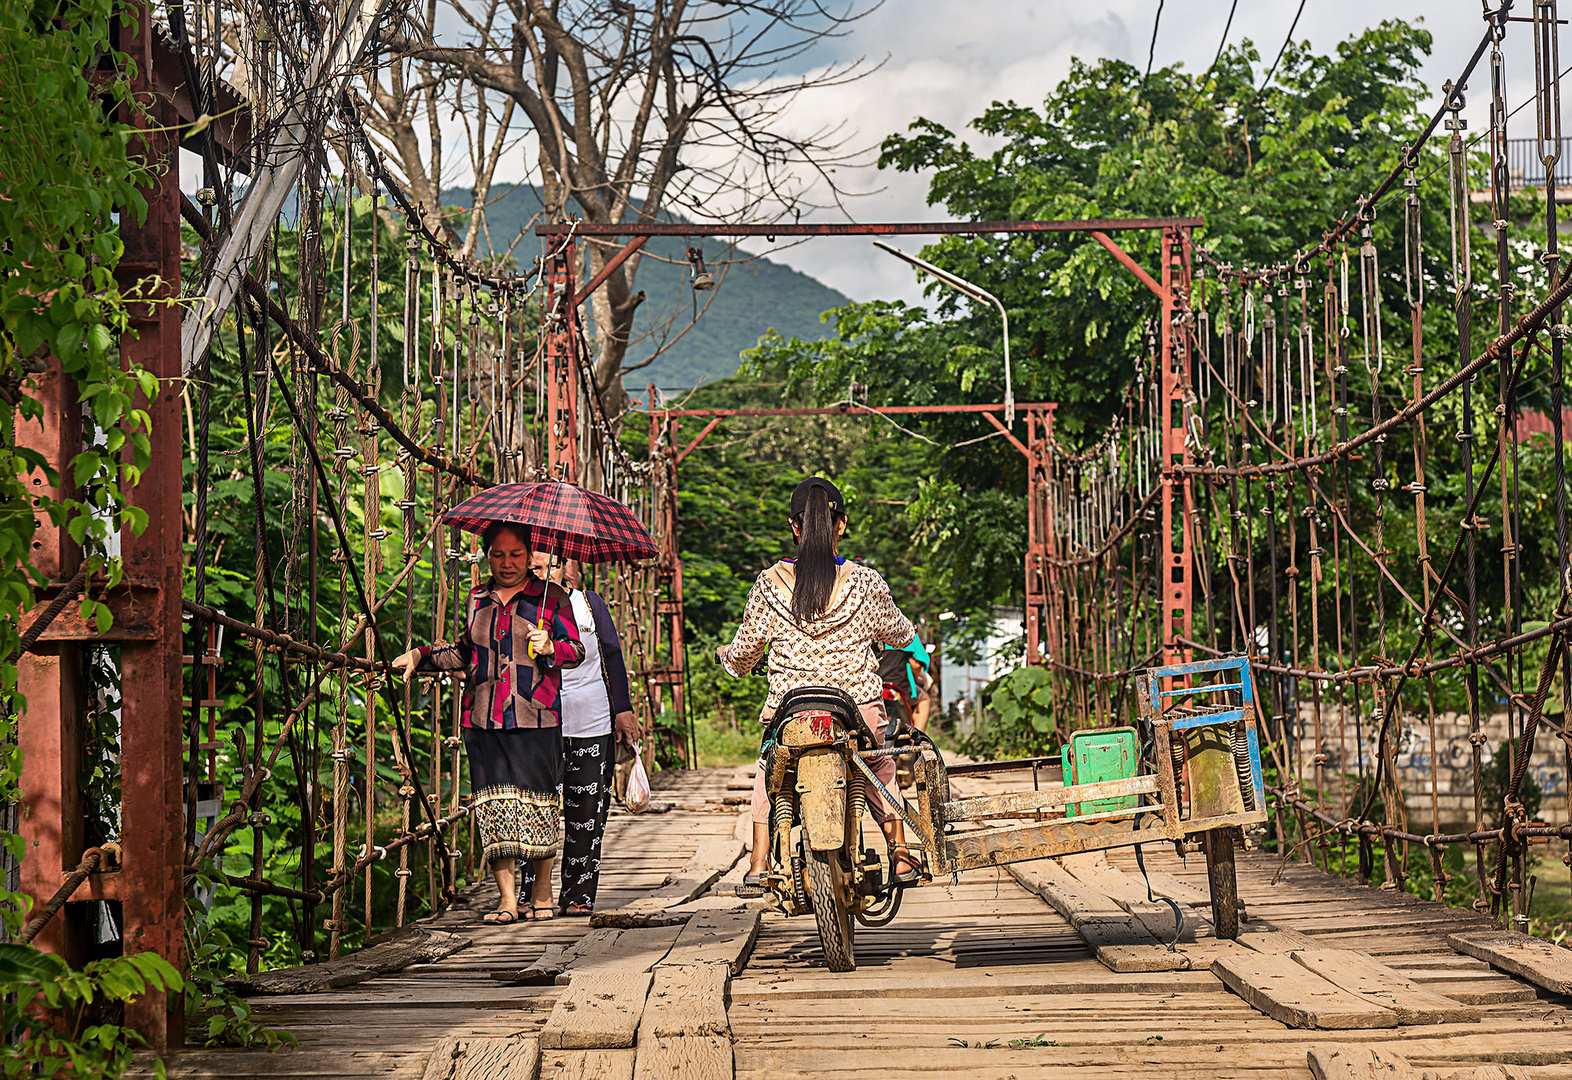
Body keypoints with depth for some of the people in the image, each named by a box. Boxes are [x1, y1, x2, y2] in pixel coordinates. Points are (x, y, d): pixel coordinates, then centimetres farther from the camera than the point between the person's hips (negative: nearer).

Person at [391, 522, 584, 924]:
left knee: (538, 799, -5)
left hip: (535, 717, -3)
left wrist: (550, 647, -17)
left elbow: (576, 650, 3)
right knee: (494, 805, -5)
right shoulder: (477, 600, 17)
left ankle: (542, 890, 12)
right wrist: (420, 656, 23)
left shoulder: (550, 598, 5)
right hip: (483, 718, 3)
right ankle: (507, 898, -2)